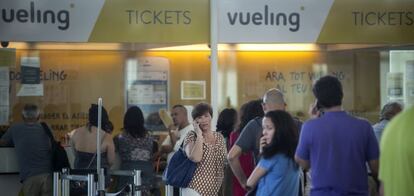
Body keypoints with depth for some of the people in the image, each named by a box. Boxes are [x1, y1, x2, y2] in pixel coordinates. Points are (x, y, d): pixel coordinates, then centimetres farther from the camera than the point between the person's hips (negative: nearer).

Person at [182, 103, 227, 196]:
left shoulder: (219, 137, 11)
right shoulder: (192, 136, -4)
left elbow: (226, 162, 17)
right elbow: (195, 158, -22)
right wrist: (199, 135, -14)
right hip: (196, 188, -5)